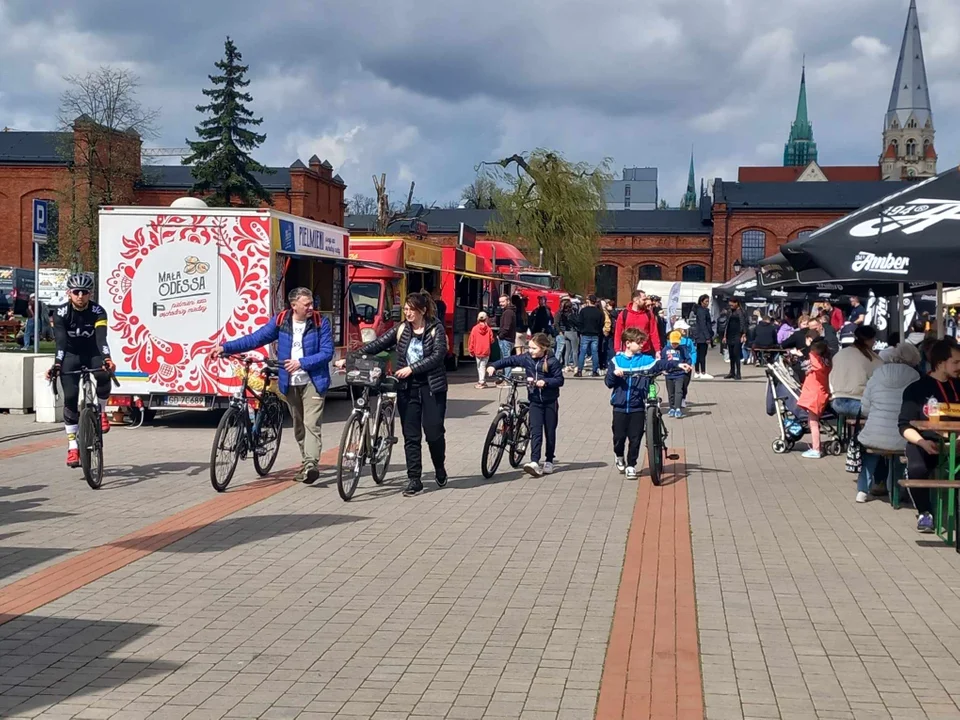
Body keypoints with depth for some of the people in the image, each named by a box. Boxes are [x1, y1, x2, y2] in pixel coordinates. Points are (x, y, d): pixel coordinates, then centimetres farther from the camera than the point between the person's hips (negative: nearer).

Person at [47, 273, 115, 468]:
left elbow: (101, 338, -31)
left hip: (93, 354, 0)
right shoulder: (62, 313, -16)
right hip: (71, 355, 0)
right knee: (70, 397, -16)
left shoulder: (98, 312, -18)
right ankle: (72, 446, -10)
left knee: (104, 376, -33)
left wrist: (107, 360, -49)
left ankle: (101, 411, -3)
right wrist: (56, 365, -40)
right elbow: (60, 341, -24)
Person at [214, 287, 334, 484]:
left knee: (311, 424, -15)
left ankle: (311, 465, -23)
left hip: (313, 382, -4)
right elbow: (256, 339, 4)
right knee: (298, 425, 12)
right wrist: (226, 348, -3)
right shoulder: (280, 321, 2)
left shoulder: (320, 322, -5)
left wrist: (301, 362, -19)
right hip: (289, 383, 4)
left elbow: (327, 352, -9)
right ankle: (306, 463, 23)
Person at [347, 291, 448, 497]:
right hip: (407, 388, 3)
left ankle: (440, 468, 26)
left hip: (432, 387, -3)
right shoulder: (401, 330, 7)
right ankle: (414, 480, 6)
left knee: (434, 432, -2)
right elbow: (377, 345, 3)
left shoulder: (436, 329, -2)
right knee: (411, 436, 1)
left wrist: (411, 368, -20)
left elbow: (438, 356, -14)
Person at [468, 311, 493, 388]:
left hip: (477, 351, 0)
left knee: (479, 367, 12)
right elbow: (491, 340, -2)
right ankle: (482, 381, -4)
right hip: (486, 351, 0)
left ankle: (482, 381, 14)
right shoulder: (488, 329, -7)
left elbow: (471, 340, -3)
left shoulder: (475, 328, -6)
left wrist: (470, 350, 6)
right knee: (483, 366, 3)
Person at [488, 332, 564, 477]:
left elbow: (559, 380, -11)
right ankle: (534, 462, -19)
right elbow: (510, 360, 4)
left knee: (550, 432, 8)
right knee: (535, 431, -10)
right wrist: (494, 366, -7)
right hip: (535, 401, 2)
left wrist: (545, 382, -26)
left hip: (550, 402, -2)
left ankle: (549, 461, 22)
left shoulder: (552, 361, -12)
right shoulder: (527, 358, -1)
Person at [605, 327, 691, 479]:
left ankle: (631, 465, 14)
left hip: (638, 407, 0)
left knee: (635, 438, 1)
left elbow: (661, 364, -12)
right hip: (620, 406, 0)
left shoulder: (645, 360, 3)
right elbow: (608, 382, 3)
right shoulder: (616, 361, 4)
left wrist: (678, 364, -27)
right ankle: (619, 456, 35)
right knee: (619, 437, 6)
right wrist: (614, 374, -17)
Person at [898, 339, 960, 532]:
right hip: (925, 443, -2)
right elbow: (905, 426, 0)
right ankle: (924, 513, -8)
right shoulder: (916, 389, 3)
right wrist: (923, 442, -17)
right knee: (916, 468, -33)